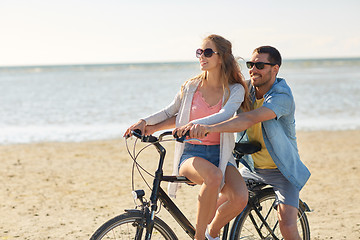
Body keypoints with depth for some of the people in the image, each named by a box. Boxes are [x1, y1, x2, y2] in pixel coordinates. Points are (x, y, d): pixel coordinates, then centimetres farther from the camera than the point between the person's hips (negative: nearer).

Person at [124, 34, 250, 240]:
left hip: (220, 154, 1)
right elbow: (170, 112, 20)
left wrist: (197, 124, -38)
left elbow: (225, 115, -20)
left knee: (240, 198, -28)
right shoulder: (191, 87, 8)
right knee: (213, 176, -37)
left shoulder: (235, 90, 1)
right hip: (192, 153, 0)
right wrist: (145, 122, 2)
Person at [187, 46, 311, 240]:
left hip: (282, 170, -5)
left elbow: (249, 119, -41)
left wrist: (211, 128, -55)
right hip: (252, 167, 5)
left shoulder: (282, 97, -25)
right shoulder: (246, 90, -4)